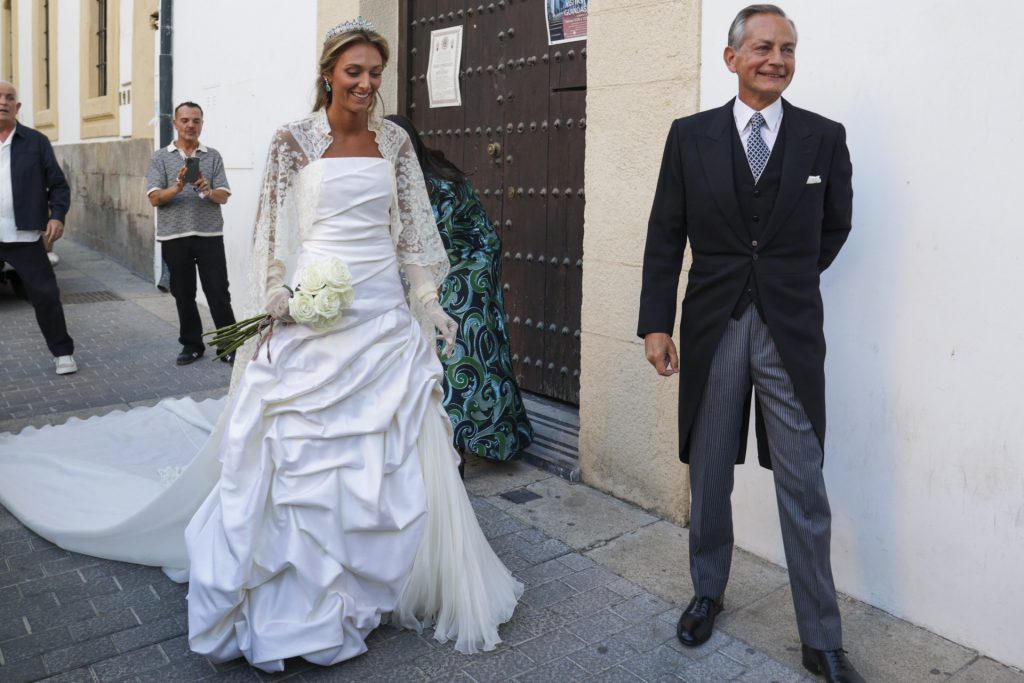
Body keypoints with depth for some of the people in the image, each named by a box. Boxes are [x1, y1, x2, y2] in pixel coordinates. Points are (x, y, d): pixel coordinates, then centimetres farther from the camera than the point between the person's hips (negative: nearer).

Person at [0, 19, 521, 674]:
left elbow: (413, 226, 11)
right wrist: (279, 299, -7)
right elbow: (274, 229, 1)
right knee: (303, 445, 3)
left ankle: (391, 576, 28)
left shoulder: (394, 140, 8)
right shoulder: (295, 140, -1)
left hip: (386, 312, 4)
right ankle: (298, 591, 22)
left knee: (395, 450, 7)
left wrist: (428, 301, 8)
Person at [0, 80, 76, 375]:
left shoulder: (36, 141, 3)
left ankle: (63, 352, 15)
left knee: (45, 295, 1)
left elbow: (58, 184, 3)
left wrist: (57, 216, -11)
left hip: (24, 236, -2)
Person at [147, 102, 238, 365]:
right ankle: (191, 345, 21)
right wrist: (177, 187, -22)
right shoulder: (160, 157, 5)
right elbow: (155, 198, -3)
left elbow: (224, 196, 1)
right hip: (174, 237, 1)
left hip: (209, 235, 0)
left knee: (218, 293, -1)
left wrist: (209, 191, -21)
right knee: (183, 295, 9)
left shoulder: (213, 156, 6)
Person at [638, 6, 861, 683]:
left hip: (791, 329, 0)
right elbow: (665, 237, 1)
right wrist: (656, 324, -4)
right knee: (708, 478, 13)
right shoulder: (690, 136, 3)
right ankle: (707, 593, 34)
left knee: (804, 488, 2)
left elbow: (835, 226, 15)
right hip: (712, 328, 1)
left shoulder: (825, 138, 2)